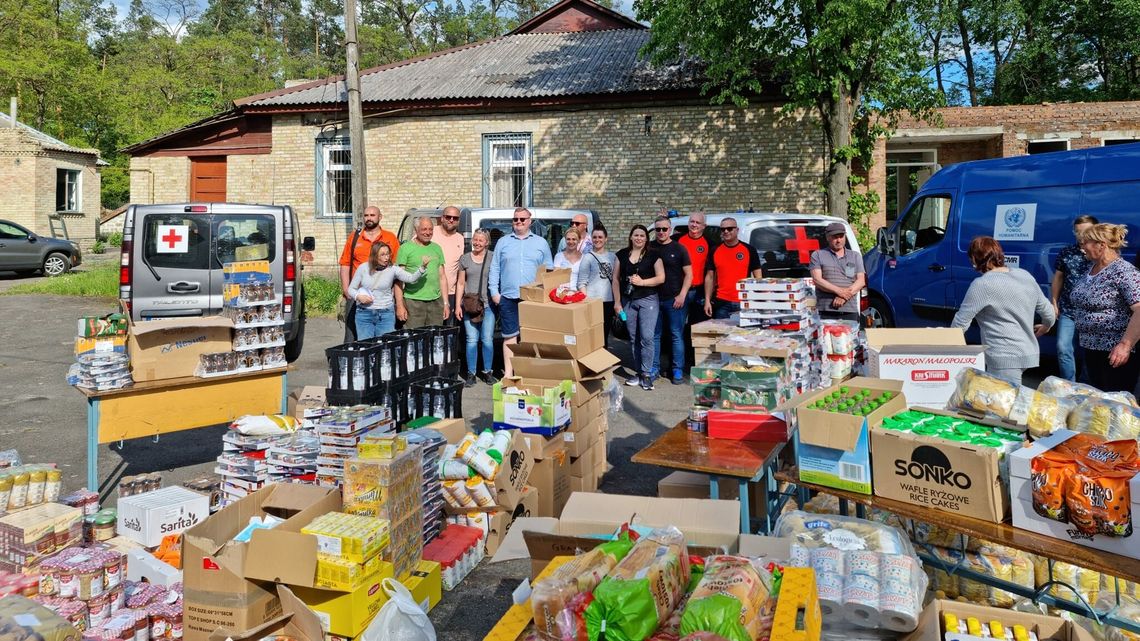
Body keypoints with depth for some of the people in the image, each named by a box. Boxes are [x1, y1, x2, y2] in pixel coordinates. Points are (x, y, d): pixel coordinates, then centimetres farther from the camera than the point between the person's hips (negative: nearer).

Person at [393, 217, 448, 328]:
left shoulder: (437, 248, 15)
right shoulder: (406, 248, -1)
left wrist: (446, 303, 13)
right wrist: (399, 305, -10)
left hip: (436, 300, 5)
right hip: (413, 301, -5)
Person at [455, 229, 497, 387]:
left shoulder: (493, 258, 5)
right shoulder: (465, 259, 10)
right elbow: (460, 283, 12)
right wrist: (458, 305, 6)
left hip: (488, 304, -1)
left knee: (487, 339, 0)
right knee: (472, 340, 0)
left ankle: (487, 371, 12)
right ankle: (471, 373, 7)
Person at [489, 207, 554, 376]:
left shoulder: (541, 243, 12)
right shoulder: (503, 242, 12)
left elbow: (549, 270, 12)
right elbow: (494, 269, 11)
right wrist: (494, 291, 1)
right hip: (508, 298, 0)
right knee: (510, 336, 2)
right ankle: (508, 373, 8)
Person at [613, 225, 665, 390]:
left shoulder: (653, 255, -2)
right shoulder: (622, 254, 6)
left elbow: (661, 278, -5)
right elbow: (616, 279, 8)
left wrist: (642, 282, -17)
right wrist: (617, 302, 4)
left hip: (648, 300, -3)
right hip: (628, 301, 3)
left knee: (647, 337, -9)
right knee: (633, 338, 9)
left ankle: (646, 374, -2)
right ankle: (638, 372, 18)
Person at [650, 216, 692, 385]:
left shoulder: (679, 249, 2)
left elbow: (688, 274, 2)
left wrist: (682, 295, -9)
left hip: (675, 299, -2)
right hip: (654, 299, 2)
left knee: (677, 335, 1)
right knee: (654, 335, 7)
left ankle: (678, 370, 6)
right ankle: (654, 368, 15)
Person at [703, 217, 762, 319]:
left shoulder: (749, 250, 3)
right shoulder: (715, 251, 8)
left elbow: (757, 276, 5)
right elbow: (710, 277, 10)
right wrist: (707, 300, 2)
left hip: (744, 303, -1)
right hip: (721, 303, 1)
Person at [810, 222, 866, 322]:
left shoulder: (855, 256, 19)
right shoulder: (818, 255, 10)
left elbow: (861, 281, 8)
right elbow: (817, 280, -3)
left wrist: (845, 296, -9)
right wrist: (839, 291, -15)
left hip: (850, 311, 2)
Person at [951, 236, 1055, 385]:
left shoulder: (982, 284, -14)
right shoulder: (1026, 275, 9)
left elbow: (960, 322, -10)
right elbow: (1047, 310, 18)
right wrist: (1046, 326, 39)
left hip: (1005, 357, -9)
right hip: (1029, 353, 9)